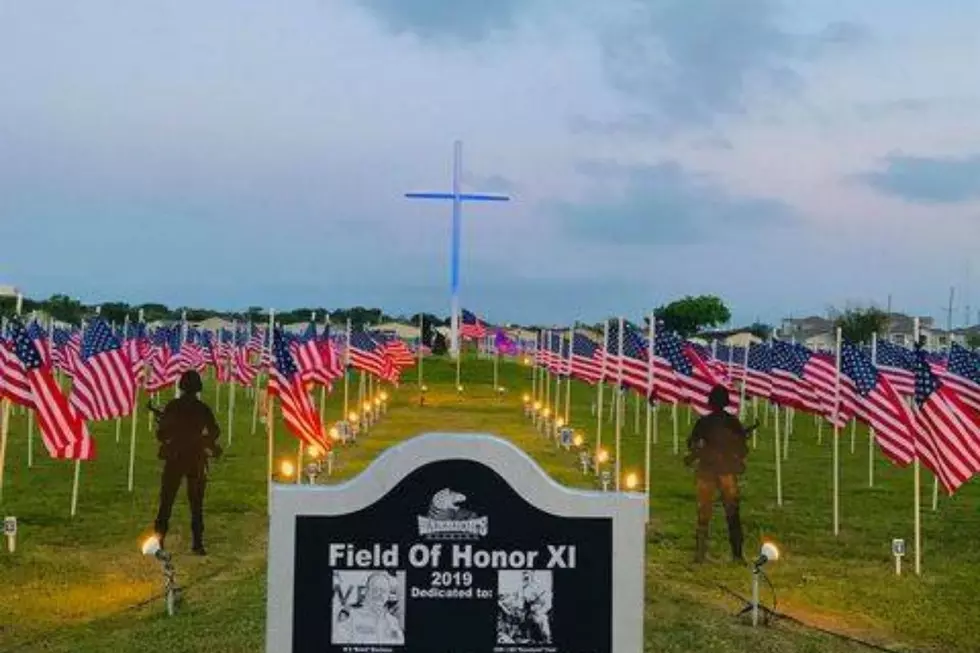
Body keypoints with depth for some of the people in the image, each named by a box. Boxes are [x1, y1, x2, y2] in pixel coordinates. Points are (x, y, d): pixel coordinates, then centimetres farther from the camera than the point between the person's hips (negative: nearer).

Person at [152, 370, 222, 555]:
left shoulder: (172, 407, -7)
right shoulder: (203, 409, -3)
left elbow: (161, 433, -6)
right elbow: (214, 432, 3)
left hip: (174, 459, -1)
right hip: (196, 460, 1)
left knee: (166, 502, 8)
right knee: (196, 504, 8)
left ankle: (158, 541, 7)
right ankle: (198, 544, 5)